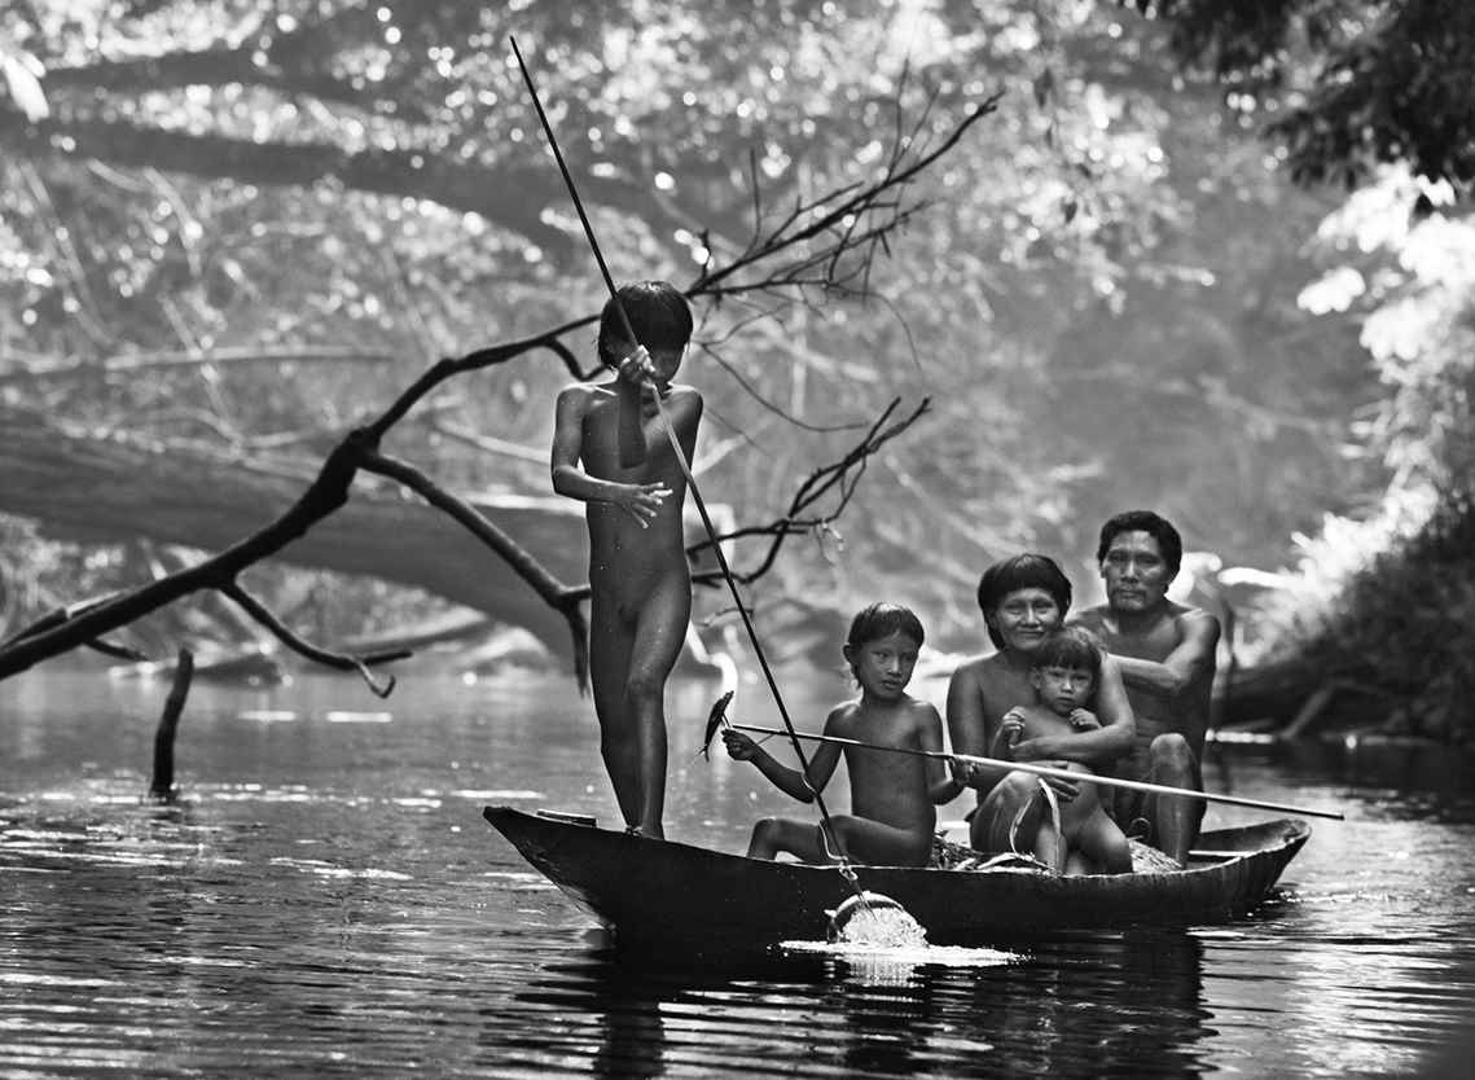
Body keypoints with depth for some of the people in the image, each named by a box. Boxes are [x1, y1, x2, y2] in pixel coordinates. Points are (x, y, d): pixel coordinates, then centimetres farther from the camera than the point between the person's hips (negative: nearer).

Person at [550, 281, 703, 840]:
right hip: (608, 590, 3)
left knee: (644, 685, -26)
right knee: (614, 725, 8)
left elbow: (636, 457, -16)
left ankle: (651, 827, -32)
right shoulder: (581, 400, 5)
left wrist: (639, 393, -27)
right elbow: (562, 474, -13)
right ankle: (638, 836, 24)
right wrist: (615, 493, -32)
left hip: (664, 584, -3)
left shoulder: (682, 402, 1)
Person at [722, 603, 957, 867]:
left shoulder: (921, 716, -3)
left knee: (838, 826, -32)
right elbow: (809, 788, 19)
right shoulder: (842, 718, 13)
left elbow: (936, 792, -8)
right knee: (769, 830, -5)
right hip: (862, 847, 6)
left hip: (908, 847, -6)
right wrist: (757, 756, 8)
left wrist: (958, 782, -31)